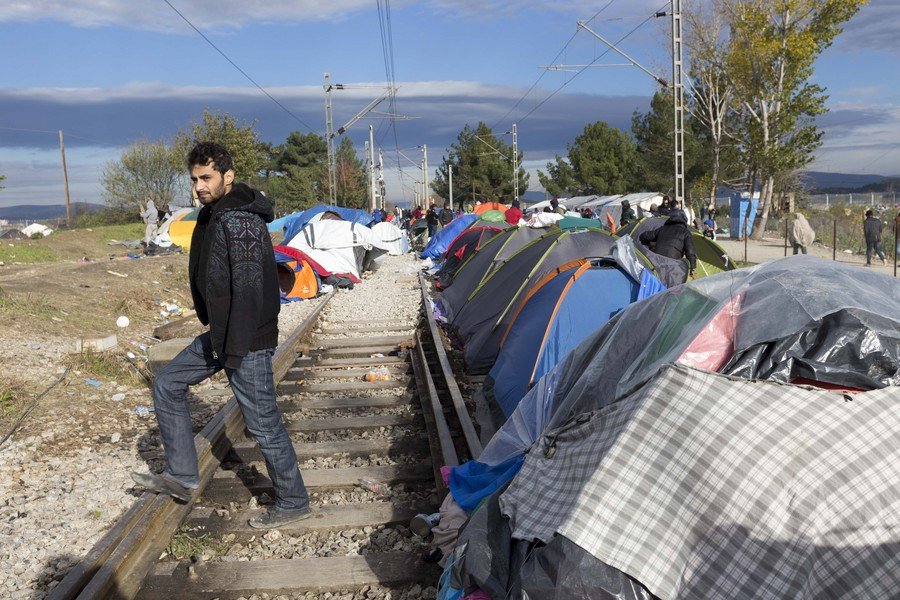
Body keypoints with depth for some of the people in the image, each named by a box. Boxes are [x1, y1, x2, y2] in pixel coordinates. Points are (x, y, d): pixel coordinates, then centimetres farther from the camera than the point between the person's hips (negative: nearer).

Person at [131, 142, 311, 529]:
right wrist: (217, 338, 20)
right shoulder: (213, 215, 11)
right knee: (167, 386, 16)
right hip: (220, 334, 10)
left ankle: (293, 503, 17)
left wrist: (235, 351, -23)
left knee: (262, 424, 0)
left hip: (247, 341, -10)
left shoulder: (240, 222, -21)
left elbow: (248, 289, -25)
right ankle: (182, 477, 25)